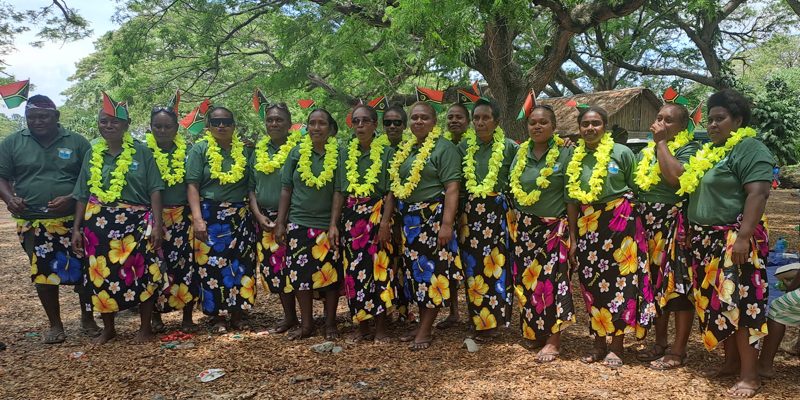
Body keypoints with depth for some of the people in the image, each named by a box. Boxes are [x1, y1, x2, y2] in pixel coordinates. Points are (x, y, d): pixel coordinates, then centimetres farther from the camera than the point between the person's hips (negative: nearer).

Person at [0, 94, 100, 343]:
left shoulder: (77, 142, 2)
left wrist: (71, 198, -14)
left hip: (73, 220, -1)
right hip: (33, 222, 2)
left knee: (83, 270, 3)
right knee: (43, 274, 9)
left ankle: (88, 318, 23)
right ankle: (55, 325, 24)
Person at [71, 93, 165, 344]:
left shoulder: (141, 152, 0)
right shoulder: (92, 154, 9)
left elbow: (155, 190, -3)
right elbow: (82, 194, 11)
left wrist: (156, 225, -11)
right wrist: (77, 228, 5)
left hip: (137, 222, -3)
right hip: (99, 223, 3)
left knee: (142, 274, -1)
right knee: (102, 275, 7)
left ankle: (145, 328, 15)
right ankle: (108, 328, 25)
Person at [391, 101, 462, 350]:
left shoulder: (444, 148, -7)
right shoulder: (405, 150, 15)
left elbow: (452, 188, -14)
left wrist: (447, 224, -21)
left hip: (434, 217, -7)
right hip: (409, 219, 7)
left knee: (433, 271, -3)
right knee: (415, 272, 11)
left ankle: (425, 330, 5)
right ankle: (423, 325, 22)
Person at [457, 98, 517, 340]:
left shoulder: (508, 147, 1)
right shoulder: (464, 146, 7)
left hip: (498, 212, -2)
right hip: (470, 212, 2)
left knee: (497, 265, 0)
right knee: (473, 267, 5)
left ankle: (494, 319, 12)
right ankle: (478, 321, 16)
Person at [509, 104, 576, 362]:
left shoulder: (565, 153, -4)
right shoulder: (521, 153, 9)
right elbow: (511, 191, 13)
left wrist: (572, 232, -10)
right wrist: (512, 225, 8)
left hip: (554, 227, -4)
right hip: (525, 227, 5)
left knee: (552, 280, -6)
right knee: (527, 280, 6)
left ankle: (553, 341, 3)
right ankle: (535, 333, 22)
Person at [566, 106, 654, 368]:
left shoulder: (622, 153, -3)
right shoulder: (575, 159, 8)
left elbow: (636, 190, 2)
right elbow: (572, 202, 11)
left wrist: (636, 227, -2)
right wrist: (574, 240, 10)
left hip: (620, 223, -4)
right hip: (587, 226, 4)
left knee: (619, 282, -2)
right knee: (592, 284, 7)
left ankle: (616, 347, 10)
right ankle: (598, 344, 20)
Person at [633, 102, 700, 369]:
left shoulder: (688, 148, -6)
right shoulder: (647, 151, 16)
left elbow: (675, 177, -25)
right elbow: (635, 186, 22)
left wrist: (661, 142, -15)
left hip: (675, 227, -7)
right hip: (649, 226, 7)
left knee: (678, 284, -3)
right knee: (654, 284, 12)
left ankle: (678, 350, 7)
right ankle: (660, 342, 25)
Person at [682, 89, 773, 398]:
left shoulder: (749, 148, -10)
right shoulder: (709, 152, 16)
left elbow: (757, 193, -20)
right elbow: (685, 186, 22)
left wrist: (744, 236, -26)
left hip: (733, 240, -8)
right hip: (707, 241, 8)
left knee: (738, 303, -7)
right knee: (716, 303, 11)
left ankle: (750, 374, 0)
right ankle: (732, 361, 23)